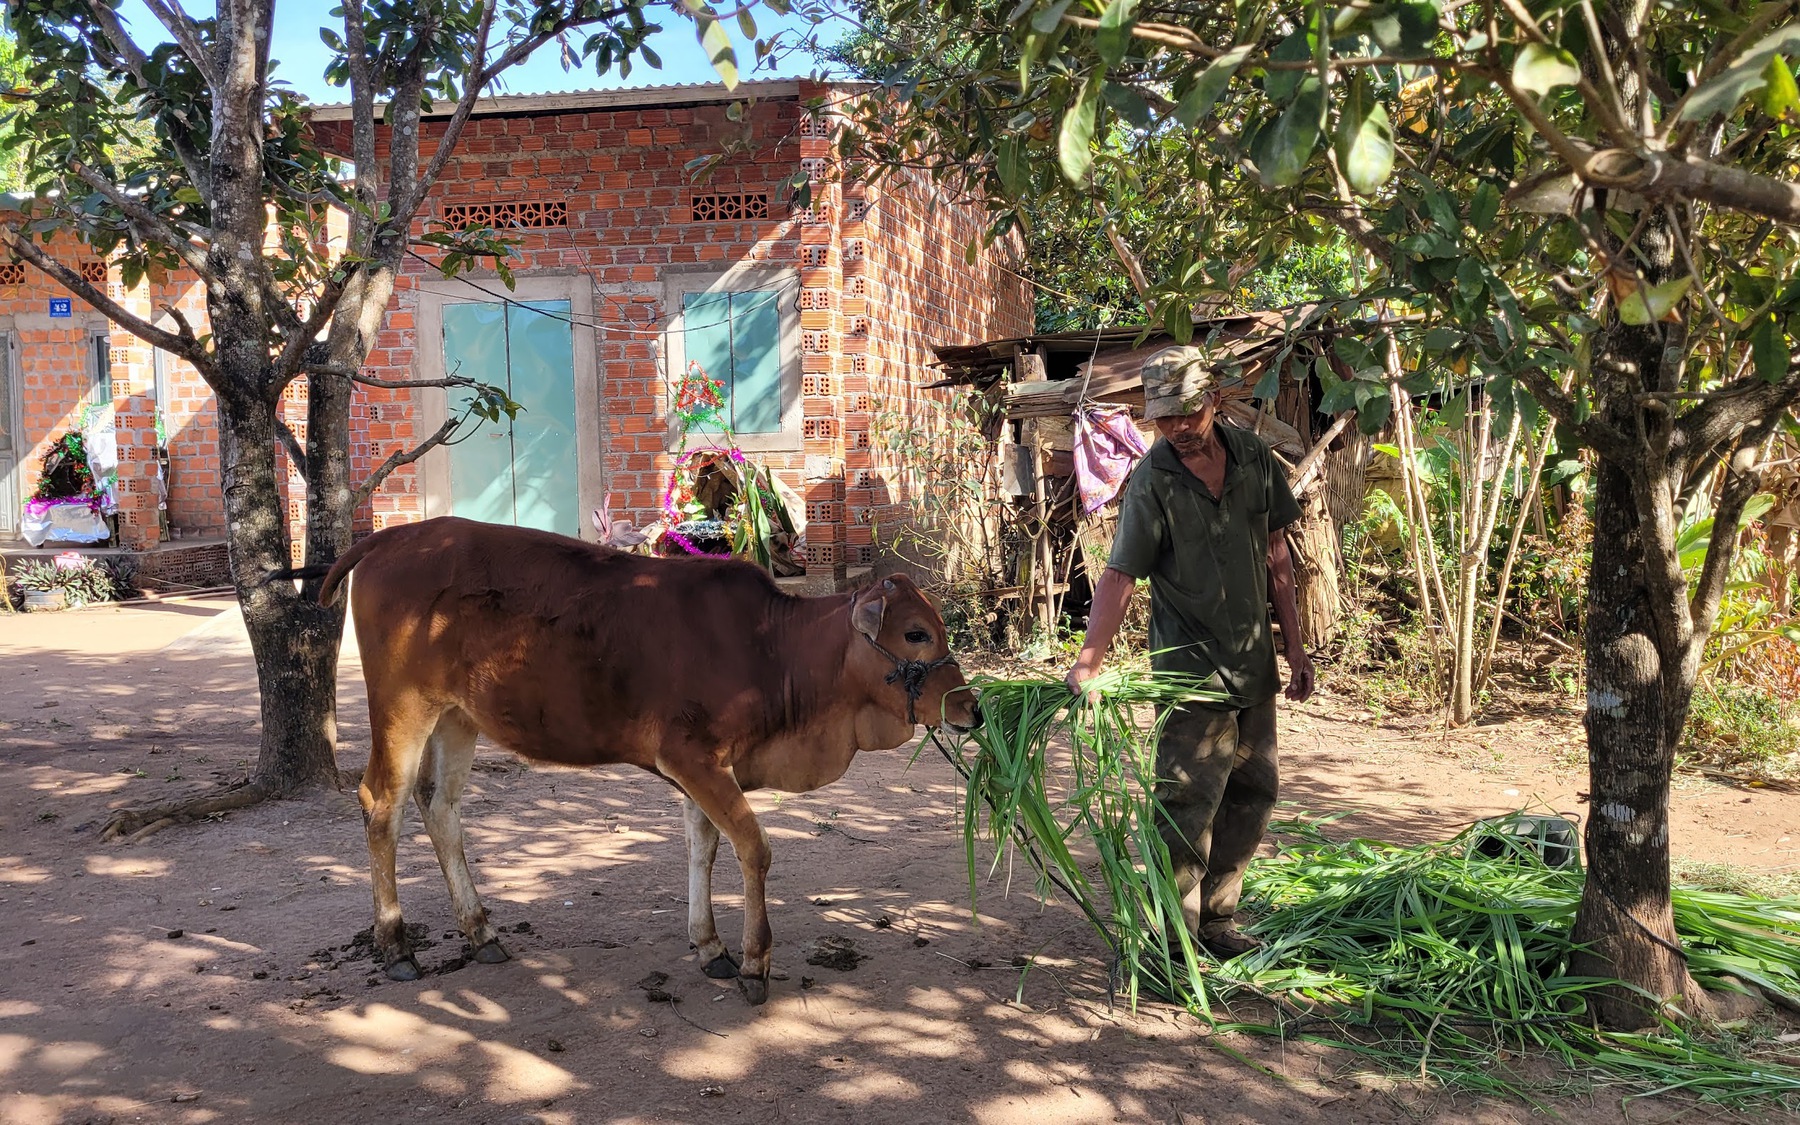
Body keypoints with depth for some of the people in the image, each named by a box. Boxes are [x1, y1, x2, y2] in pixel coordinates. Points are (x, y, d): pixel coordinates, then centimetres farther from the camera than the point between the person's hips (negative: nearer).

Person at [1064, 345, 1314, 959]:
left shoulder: (1254, 457, 1)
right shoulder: (1152, 482, -14)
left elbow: (1275, 555, 9)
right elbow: (1120, 574, -19)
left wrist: (1295, 647, 10)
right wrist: (1088, 662, -31)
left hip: (1255, 661, 6)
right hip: (1191, 665, -6)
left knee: (1253, 794, 12)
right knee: (1188, 804, -6)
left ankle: (1215, 917, 26)